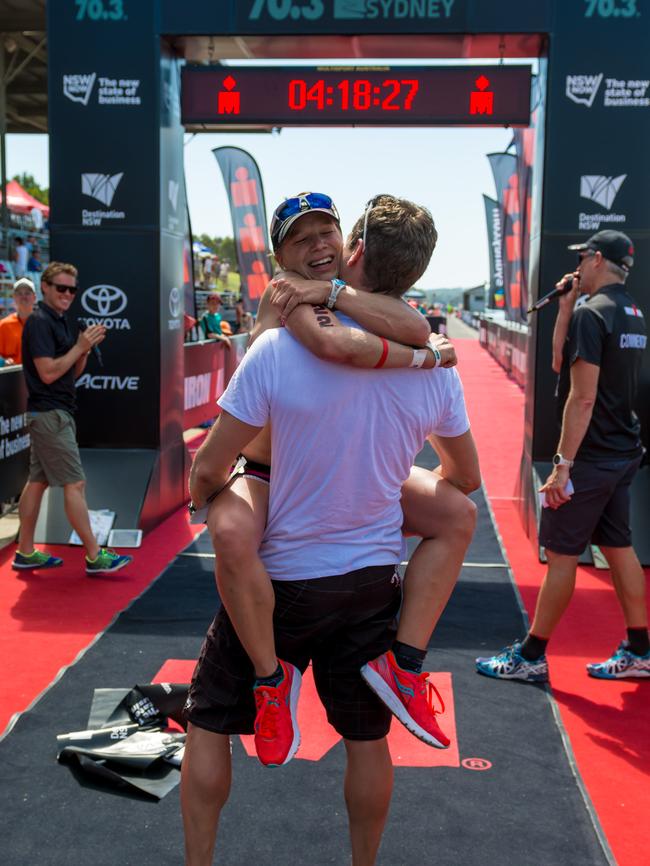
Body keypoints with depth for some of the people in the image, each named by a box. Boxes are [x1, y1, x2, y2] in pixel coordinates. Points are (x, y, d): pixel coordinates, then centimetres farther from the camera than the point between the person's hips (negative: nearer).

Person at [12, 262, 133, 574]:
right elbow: (48, 372, -20)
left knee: (37, 481, 12)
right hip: (49, 414, -10)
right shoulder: (39, 322, -13)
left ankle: (25, 552, 18)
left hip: (52, 414, 10)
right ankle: (94, 557, -5)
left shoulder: (59, 322, 15)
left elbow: (73, 372, 17)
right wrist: (80, 346, -16)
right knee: (75, 483, -8)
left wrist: (85, 348, 1)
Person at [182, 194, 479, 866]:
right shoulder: (433, 367, -6)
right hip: (373, 579, 4)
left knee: (209, 722, 15)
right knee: (366, 737, 18)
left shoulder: (277, 348, -20)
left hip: (279, 579, -3)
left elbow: (207, 470, -14)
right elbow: (463, 478, 8)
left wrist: (205, 500, 9)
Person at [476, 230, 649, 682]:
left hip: (592, 456, -9)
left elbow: (582, 398, -22)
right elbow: (561, 361, 17)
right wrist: (566, 305, 11)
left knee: (561, 553, -2)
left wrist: (563, 465, -21)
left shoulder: (592, 313, -16)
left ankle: (531, 656, 7)